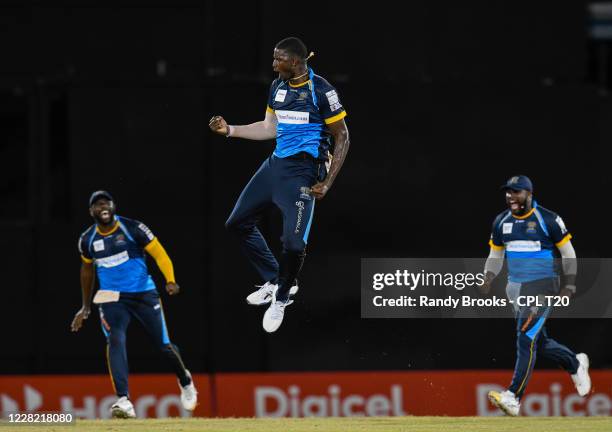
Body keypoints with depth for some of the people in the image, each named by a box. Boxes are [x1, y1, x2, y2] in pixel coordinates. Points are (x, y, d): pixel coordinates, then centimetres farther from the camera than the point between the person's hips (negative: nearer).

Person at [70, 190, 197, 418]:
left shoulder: (132, 228, -8)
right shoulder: (87, 239, 4)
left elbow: (159, 254, -8)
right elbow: (87, 269, 21)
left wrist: (170, 280, -25)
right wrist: (86, 307, 25)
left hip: (144, 294, -2)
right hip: (112, 298, 2)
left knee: (164, 345, 2)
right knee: (115, 340, -25)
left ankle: (185, 381, 36)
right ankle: (123, 401, -34)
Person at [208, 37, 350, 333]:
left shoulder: (321, 91, -13)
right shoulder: (277, 87, 8)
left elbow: (342, 137, -7)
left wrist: (327, 183, -10)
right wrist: (229, 130, 14)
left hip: (302, 170, -8)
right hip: (275, 164, 8)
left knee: (293, 243, -14)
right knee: (238, 223, 11)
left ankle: (281, 298, 12)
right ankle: (273, 280, 25)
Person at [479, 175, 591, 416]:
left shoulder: (548, 220, -9)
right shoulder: (501, 222, 7)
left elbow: (568, 252, -2)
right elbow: (495, 255, 16)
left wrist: (569, 286, -9)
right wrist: (488, 280, -1)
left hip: (542, 287, -6)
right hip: (515, 288, 7)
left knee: (526, 339, -15)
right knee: (540, 343, 13)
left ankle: (514, 398, -19)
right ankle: (575, 364, 40)